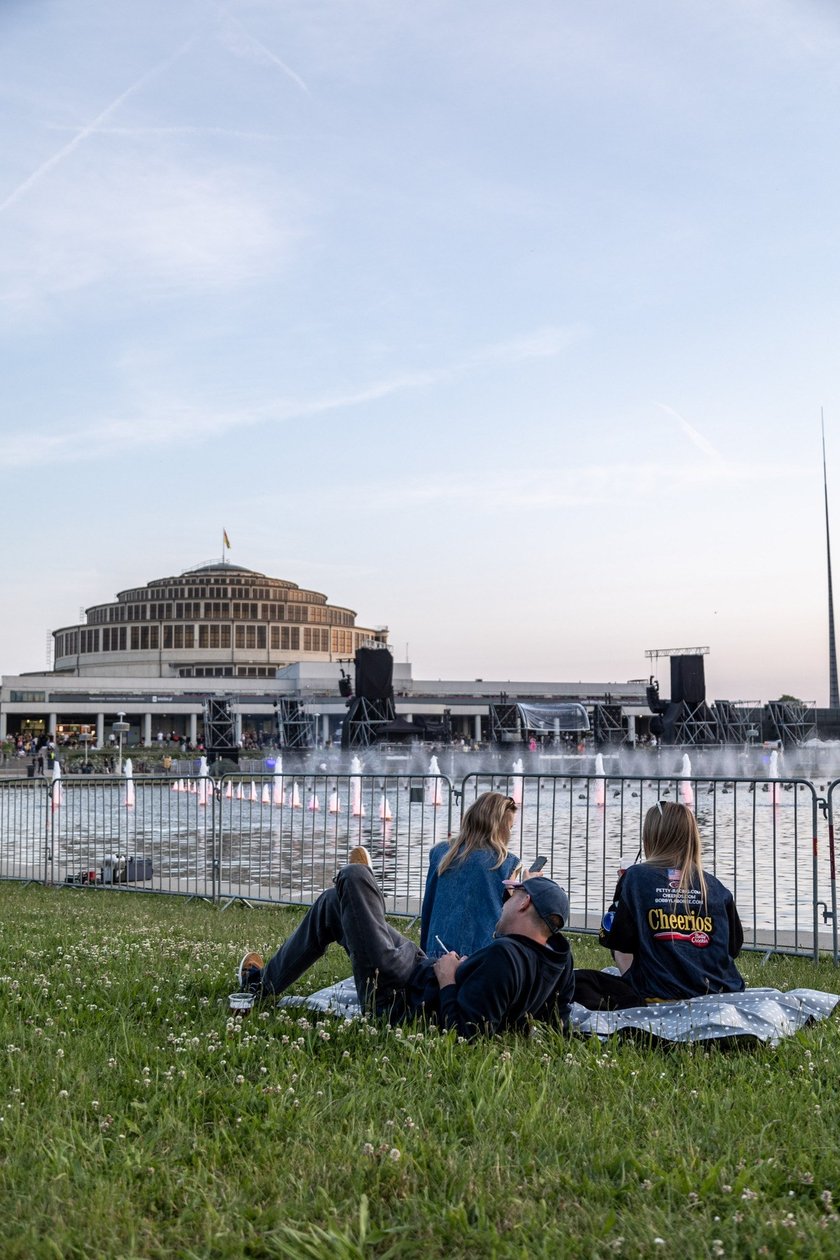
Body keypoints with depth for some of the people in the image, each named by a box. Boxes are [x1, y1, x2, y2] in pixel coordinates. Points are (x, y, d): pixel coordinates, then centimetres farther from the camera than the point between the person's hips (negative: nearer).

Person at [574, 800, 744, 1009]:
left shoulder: (635, 878, -4)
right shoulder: (716, 888, 5)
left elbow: (622, 951, -4)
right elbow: (733, 949, 10)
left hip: (659, 996, -6)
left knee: (578, 981, 10)